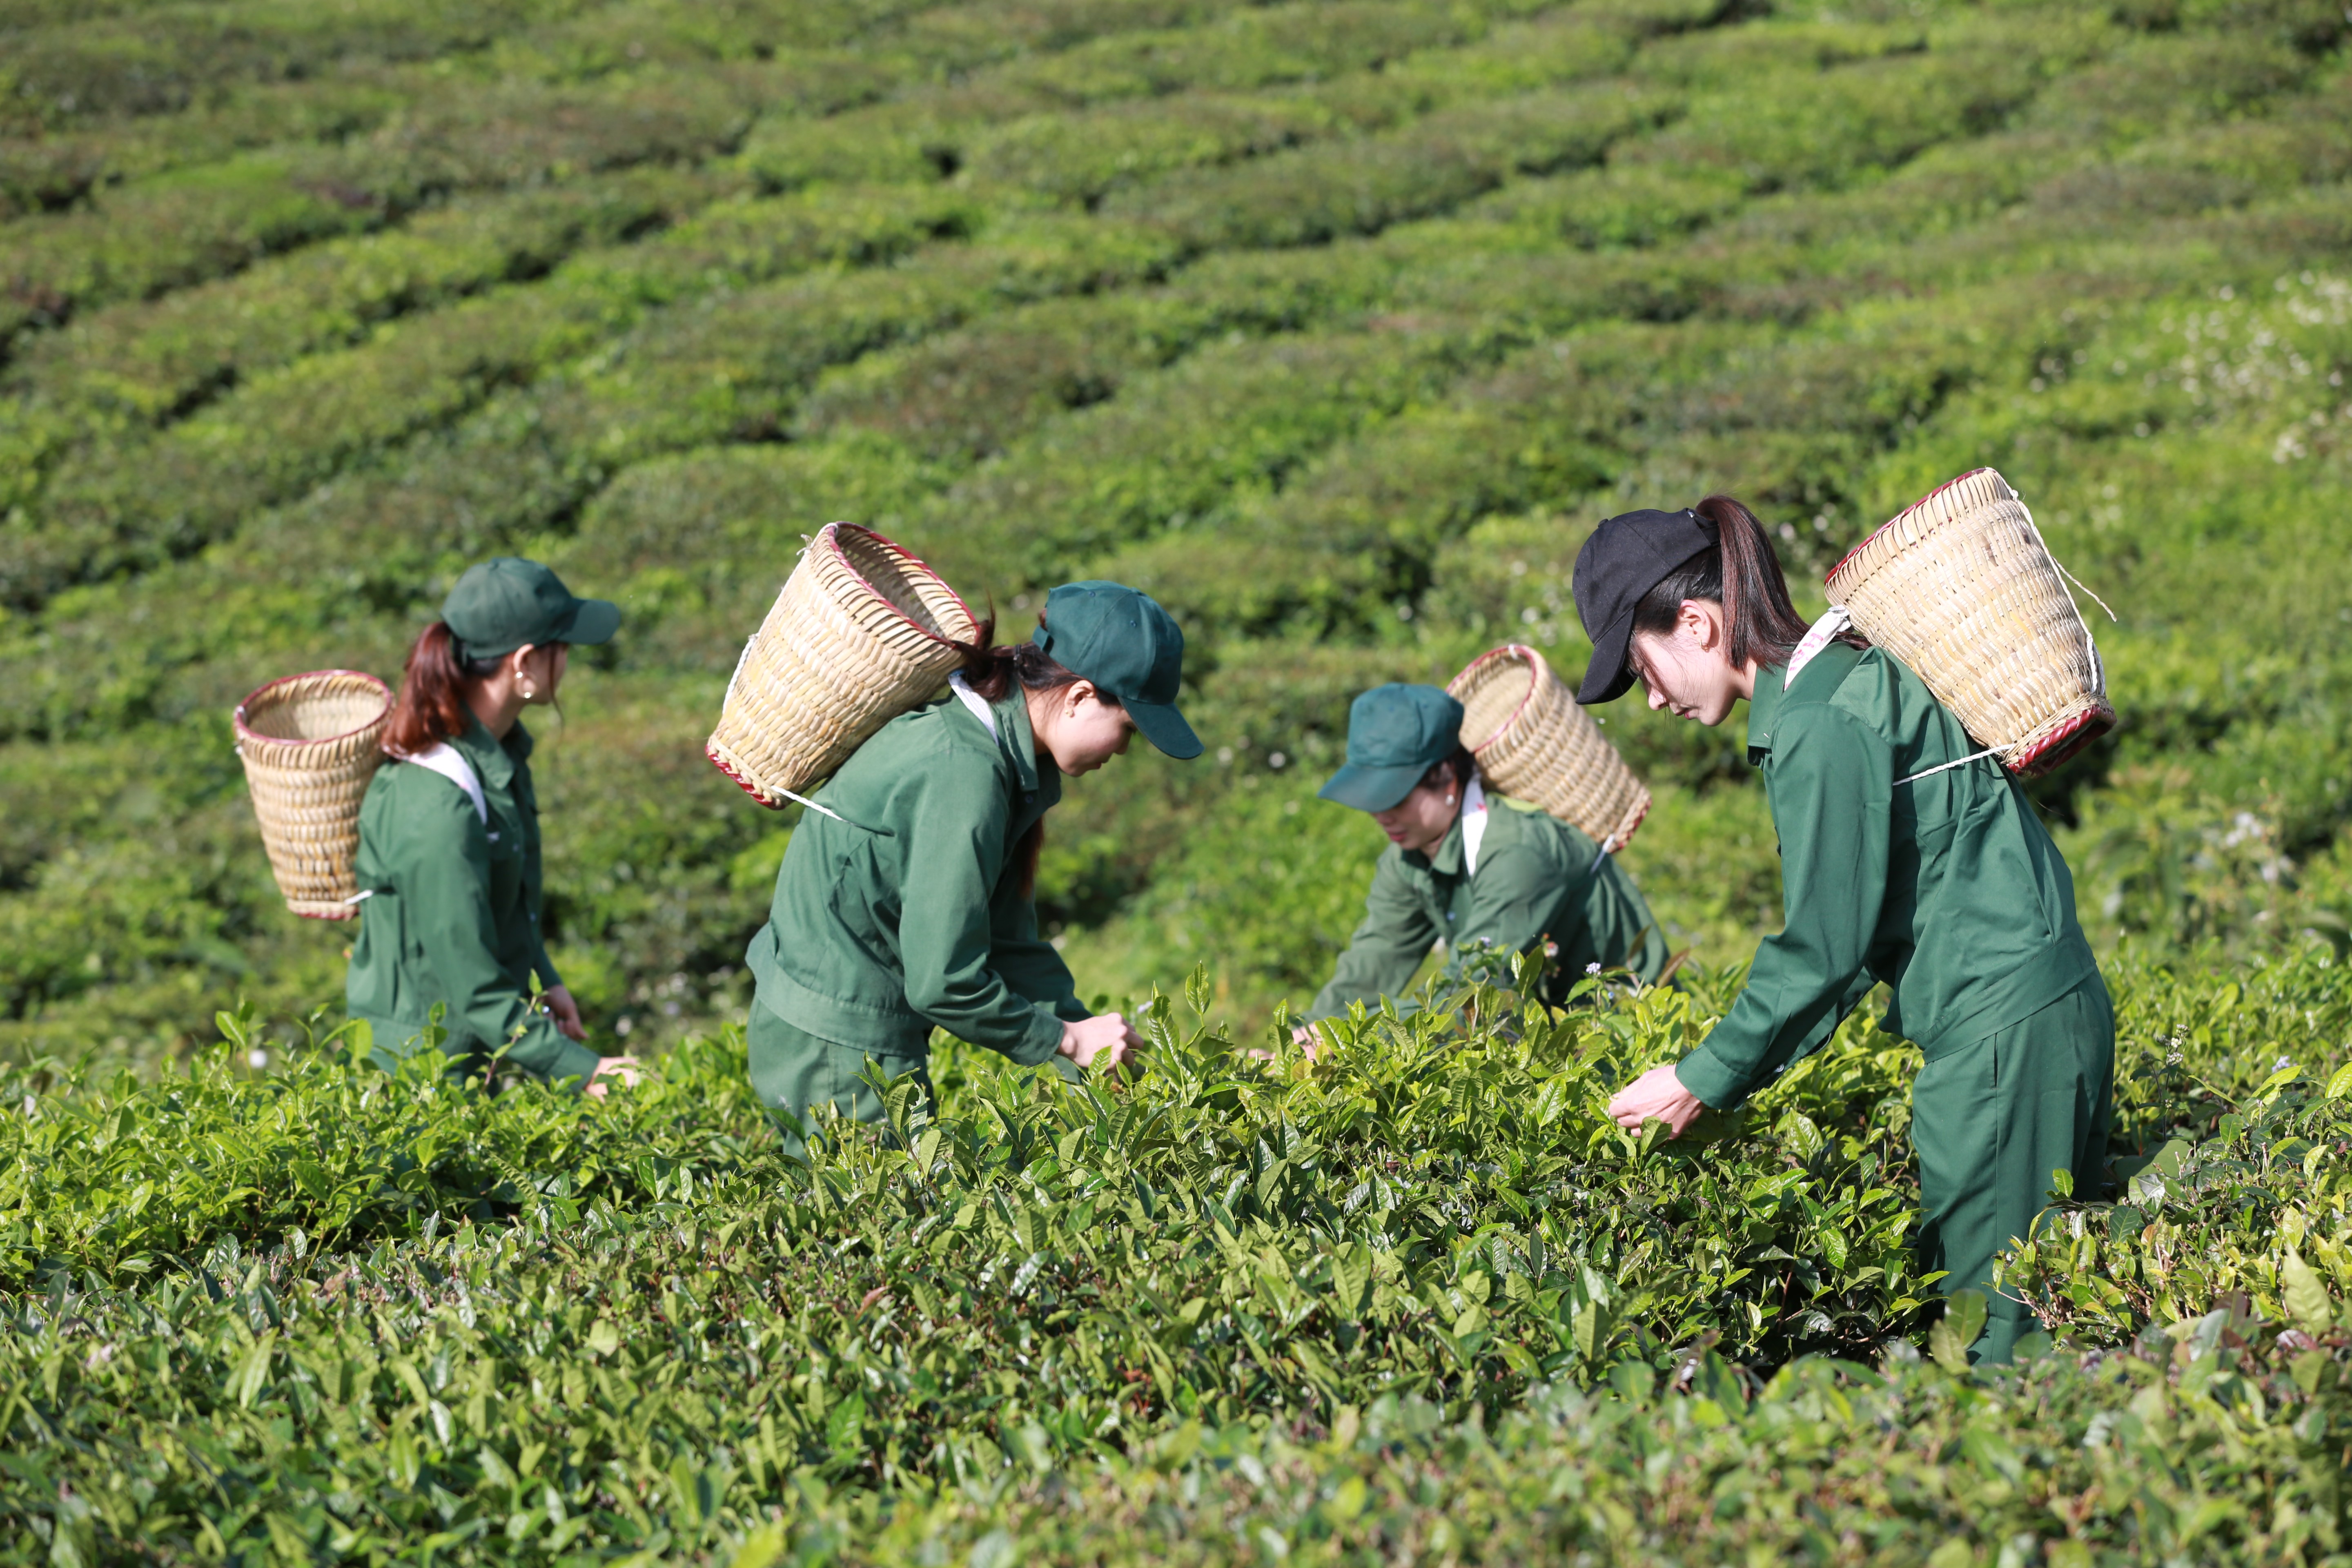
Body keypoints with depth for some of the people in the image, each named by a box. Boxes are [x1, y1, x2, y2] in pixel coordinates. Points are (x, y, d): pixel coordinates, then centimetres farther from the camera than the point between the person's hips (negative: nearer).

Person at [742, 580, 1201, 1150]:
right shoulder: (963, 775, -25)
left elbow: (1007, 937, 12)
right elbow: (943, 984, -24)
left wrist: (1082, 1026, 2)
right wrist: (1066, 1040, -13)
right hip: (839, 1051, -10)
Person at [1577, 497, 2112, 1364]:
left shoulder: (1819, 725, -16)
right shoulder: (1846, 673, 14)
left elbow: (1827, 943, -14)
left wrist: (1707, 1079, -6)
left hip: (2002, 1026, -10)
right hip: (2049, 1001, 10)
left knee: (1985, 1335, -5)